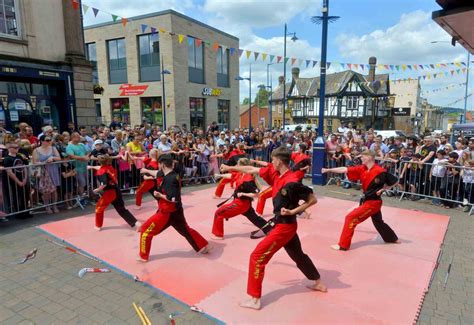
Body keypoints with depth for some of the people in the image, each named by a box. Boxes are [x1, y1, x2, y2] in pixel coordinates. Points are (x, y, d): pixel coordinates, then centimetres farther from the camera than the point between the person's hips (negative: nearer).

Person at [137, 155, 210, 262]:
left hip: (168, 212, -9)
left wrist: (159, 195, -16)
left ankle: (143, 256, 16)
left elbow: (173, 199, -30)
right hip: (176, 211, 9)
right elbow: (157, 173, 24)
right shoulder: (171, 175, 3)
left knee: (145, 230, 4)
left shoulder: (169, 179, -25)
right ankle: (203, 246, 30)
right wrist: (146, 170, 39)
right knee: (185, 230, 24)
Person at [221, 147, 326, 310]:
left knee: (257, 256, -5)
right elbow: (252, 170, 5)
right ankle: (318, 283, 44)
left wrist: (292, 211, -23)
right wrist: (230, 168, 10)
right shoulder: (275, 173, -1)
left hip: (285, 226, -9)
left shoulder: (292, 182, -26)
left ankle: (255, 300, 6)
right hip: (284, 224, 9)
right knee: (298, 255, 25)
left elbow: (313, 199, -19)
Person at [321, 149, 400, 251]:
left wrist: (383, 189, -15)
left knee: (351, 217, -15)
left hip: (373, 202, -9)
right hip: (368, 200, 9)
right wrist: (329, 170, -13)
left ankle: (343, 245, -8)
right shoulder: (362, 169, -1)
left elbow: (395, 181, -10)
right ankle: (393, 238, 52)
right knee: (378, 222, 28)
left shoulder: (380, 171, -20)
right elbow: (345, 169, -8)